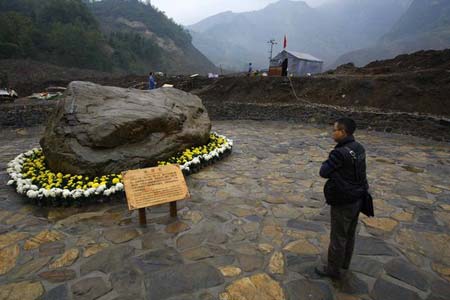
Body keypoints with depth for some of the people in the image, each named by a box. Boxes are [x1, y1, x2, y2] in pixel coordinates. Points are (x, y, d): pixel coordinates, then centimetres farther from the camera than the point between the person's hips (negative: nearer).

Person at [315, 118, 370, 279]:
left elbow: (324, 172, -17)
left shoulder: (340, 153, -27)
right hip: (357, 198, 8)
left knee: (338, 238, 9)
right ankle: (344, 262, 42)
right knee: (350, 234, 23)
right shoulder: (359, 148, -1)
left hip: (343, 202, -8)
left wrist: (327, 162, -1)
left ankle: (333, 269, 26)